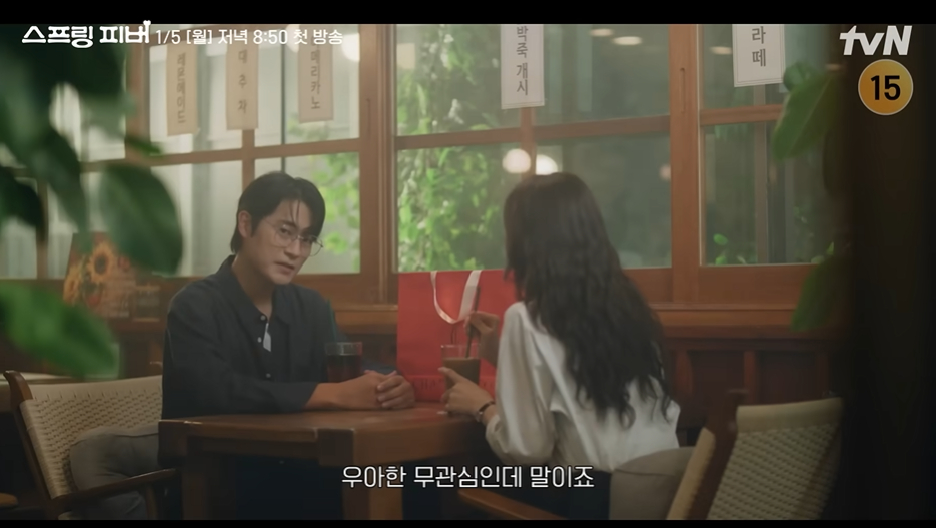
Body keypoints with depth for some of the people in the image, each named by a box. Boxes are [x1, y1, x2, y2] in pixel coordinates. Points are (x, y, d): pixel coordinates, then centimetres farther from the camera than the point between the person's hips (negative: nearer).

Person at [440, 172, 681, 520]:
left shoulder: (529, 318, -13)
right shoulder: (625, 303, 8)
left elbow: (525, 449, -15)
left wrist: (482, 406, 3)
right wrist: (503, 356, 27)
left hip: (594, 499, -6)